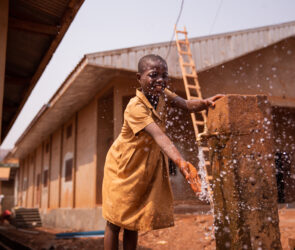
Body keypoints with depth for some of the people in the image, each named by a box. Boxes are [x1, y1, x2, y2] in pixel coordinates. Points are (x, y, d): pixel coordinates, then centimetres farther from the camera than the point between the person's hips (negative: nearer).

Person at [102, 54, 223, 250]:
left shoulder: (162, 94, -6)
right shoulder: (135, 107, -30)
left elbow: (187, 105, -14)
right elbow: (159, 136, -43)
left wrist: (205, 103, -34)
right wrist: (180, 162, -54)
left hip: (148, 166, 6)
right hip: (123, 166, -6)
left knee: (133, 221, 14)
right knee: (115, 221, 5)